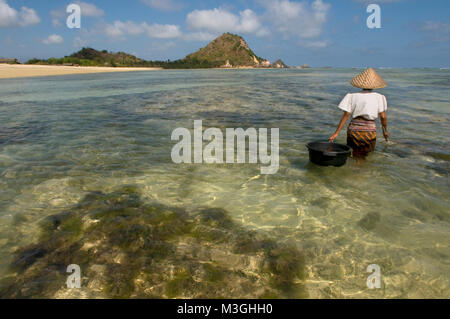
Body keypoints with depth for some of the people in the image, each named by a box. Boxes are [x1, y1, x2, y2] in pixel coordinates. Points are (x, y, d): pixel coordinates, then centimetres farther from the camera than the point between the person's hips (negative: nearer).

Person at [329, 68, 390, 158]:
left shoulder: (352, 96, 0)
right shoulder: (379, 97, 0)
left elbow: (346, 115, -6)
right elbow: (383, 116, -1)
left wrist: (336, 133, -6)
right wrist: (385, 130, 16)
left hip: (354, 130, 1)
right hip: (369, 130, -1)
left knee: (352, 149, 22)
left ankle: (352, 152, -4)